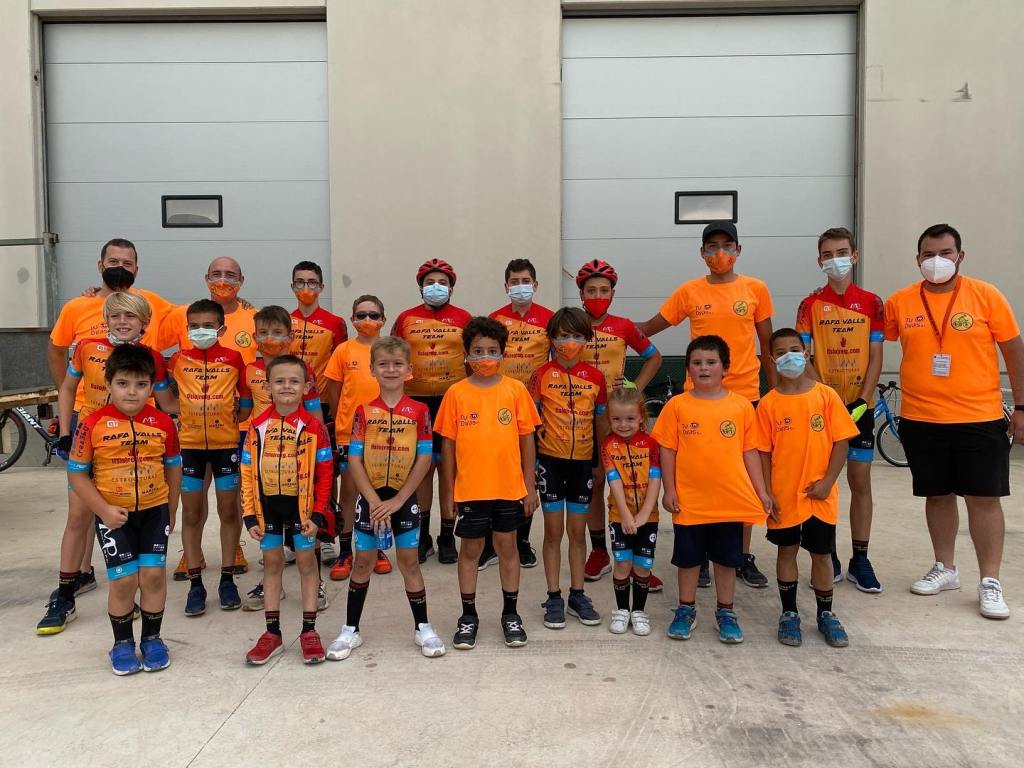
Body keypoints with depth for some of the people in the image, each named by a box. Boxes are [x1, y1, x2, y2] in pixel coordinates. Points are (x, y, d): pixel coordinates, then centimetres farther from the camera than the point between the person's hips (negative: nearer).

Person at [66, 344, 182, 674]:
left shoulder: (162, 423, -4)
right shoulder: (93, 425, -11)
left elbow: (173, 467, 9)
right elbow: (77, 473, -5)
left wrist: (171, 511, 12)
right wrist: (104, 510, -14)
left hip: (154, 510, 2)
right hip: (113, 514, -2)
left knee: (153, 573, 0)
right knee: (124, 579, -2)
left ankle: (152, 638, 20)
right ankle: (122, 642, 20)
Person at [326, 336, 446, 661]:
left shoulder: (419, 411, -4)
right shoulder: (364, 411, -2)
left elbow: (424, 459, -7)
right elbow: (354, 459, -4)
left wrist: (397, 500, -12)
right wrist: (374, 500, -12)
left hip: (404, 497, -1)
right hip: (370, 497, 1)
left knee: (409, 561, 7)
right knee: (363, 561, 9)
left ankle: (422, 628, 20)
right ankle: (351, 630, 21)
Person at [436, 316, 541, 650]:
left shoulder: (515, 389, -2)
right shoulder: (456, 393, -3)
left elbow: (527, 439, 2)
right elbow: (448, 443, 2)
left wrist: (530, 485, 2)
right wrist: (449, 490, 2)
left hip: (509, 487, 1)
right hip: (469, 488, 0)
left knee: (507, 547, 13)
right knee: (470, 549, 11)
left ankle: (510, 614, 28)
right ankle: (468, 616, 26)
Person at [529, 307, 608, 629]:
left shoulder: (595, 377, 1)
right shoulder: (542, 375, -5)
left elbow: (601, 422, 8)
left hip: (582, 461, 2)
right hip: (551, 460, -2)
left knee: (577, 530, 11)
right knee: (554, 530, 5)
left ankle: (577, 594, 23)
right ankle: (553, 598, 16)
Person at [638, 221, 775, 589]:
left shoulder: (756, 289, 3)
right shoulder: (689, 291, 3)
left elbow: (767, 346, 7)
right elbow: (649, 328, 5)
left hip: (745, 393, 0)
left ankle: (744, 557, 19)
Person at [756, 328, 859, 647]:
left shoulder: (826, 395, -4)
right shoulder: (768, 403, -3)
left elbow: (841, 442, -3)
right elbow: (763, 451, -1)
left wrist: (827, 481, -10)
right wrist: (766, 493, -6)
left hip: (820, 495, 0)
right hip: (783, 496, 0)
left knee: (822, 553, 11)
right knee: (787, 551, 11)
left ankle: (825, 614, 28)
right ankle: (789, 613, 26)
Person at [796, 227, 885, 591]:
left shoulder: (871, 302, 2)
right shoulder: (811, 304, 0)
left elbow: (875, 356, 1)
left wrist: (862, 401, -10)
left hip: (859, 405, 1)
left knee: (860, 482, 5)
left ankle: (859, 559, 15)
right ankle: (828, 557, 16)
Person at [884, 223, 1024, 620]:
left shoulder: (986, 296, -3)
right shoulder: (900, 302, 0)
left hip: (980, 419, -2)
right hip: (921, 420, 2)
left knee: (984, 498, 3)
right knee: (937, 495, 13)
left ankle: (990, 582, 15)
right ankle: (945, 568, 30)